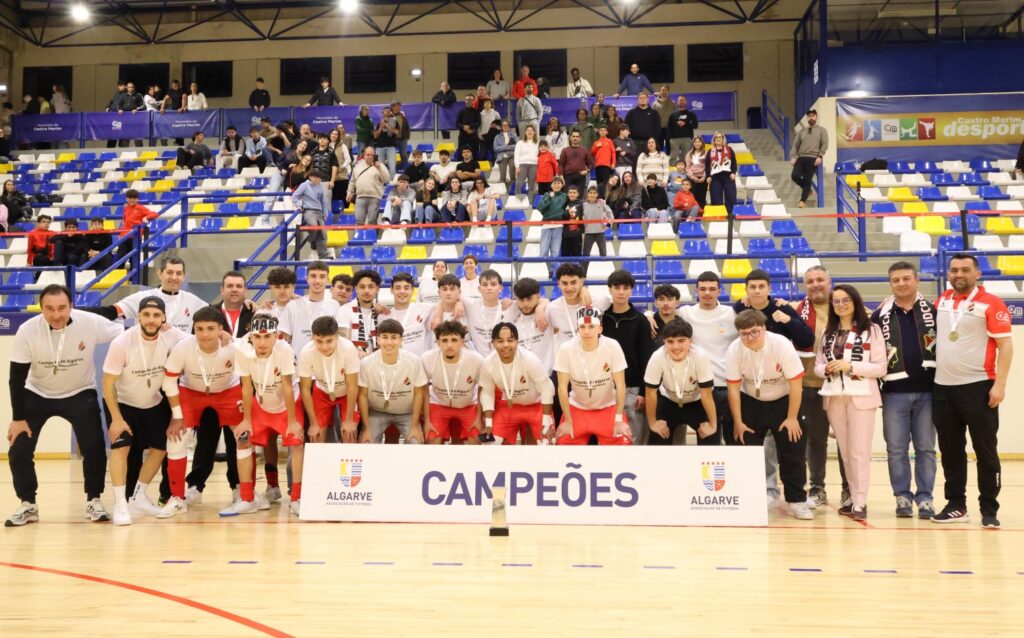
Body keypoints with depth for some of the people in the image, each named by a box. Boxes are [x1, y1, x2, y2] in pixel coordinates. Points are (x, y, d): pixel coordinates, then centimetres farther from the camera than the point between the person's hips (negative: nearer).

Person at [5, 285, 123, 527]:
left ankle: (93, 500, 10)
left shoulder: (91, 323, -25)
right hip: (37, 395, 1)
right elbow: (17, 378, -13)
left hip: (80, 394, -1)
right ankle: (28, 505, 15)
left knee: (94, 448, -12)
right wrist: (18, 418, -12)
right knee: (18, 451, -5)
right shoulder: (27, 331, -22)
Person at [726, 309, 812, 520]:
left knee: (792, 452, -4)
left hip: (783, 401, -1)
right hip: (751, 402, 2)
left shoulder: (781, 345, -25)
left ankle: (797, 501, 8)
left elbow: (795, 383, -18)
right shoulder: (734, 350, -19)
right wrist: (738, 422, -6)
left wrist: (792, 418, -14)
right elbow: (734, 388, -9)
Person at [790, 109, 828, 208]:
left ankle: (802, 201, -2)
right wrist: (793, 157, -1)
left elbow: (825, 144, 1)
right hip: (801, 157, 3)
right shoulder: (801, 131, 20)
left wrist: (820, 156, -13)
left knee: (807, 179, -9)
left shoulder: (822, 130, 12)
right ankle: (807, 189, 13)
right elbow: (795, 145, 14)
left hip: (813, 158, -3)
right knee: (795, 176, -14)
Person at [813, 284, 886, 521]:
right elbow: (817, 365, 13)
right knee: (845, 452, 9)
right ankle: (854, 498, 17)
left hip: (861, 396, -5)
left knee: (860, 452, -5)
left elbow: (881, 367, -6)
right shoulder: (828, 332, 13)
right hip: (834, 397, 5)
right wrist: (827, 369, -9)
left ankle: (860, 503, -2)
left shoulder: (871, 330, -2)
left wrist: (850, 366, -16)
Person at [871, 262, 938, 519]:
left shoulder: (932, 311, 2)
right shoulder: (881, 315, 4)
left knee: (926, 448, 6)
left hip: (927, 391, 0)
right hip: (894, 393, 1)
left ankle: (925, 498, 13)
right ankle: (903, 496, 15)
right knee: (896, 449, 5)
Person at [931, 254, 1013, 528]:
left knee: (985, 450, 2)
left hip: (978, 387, -5)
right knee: (950, 450, 10)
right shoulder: (942, 300, 10)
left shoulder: (991, 303, -6)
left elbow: (1005, 345, -9)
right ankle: (956, 505, 20)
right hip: (942, 388, 5)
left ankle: (989, 510, 10)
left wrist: (1000, 384, -16)